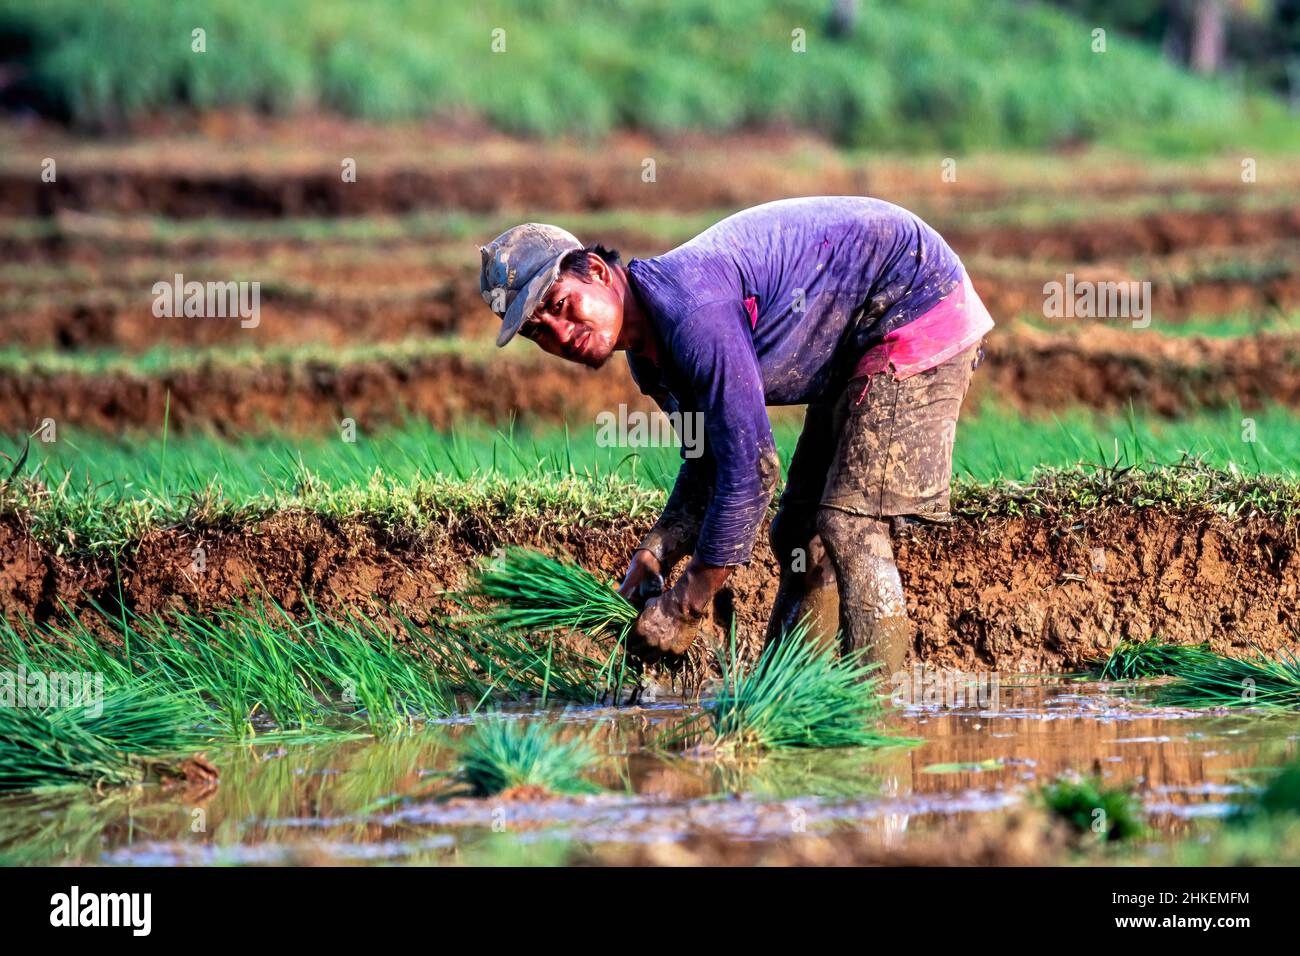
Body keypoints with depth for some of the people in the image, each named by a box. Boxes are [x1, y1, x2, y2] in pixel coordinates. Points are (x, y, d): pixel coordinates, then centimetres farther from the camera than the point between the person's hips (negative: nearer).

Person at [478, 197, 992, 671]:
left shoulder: (689, 307, -30)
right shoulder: (649, 352, 1)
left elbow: (752, 466, -29)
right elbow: (708, 467, 11)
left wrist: (686, 606, -23)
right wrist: (652, 558, -6)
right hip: (856, 349, 10)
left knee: (849, 527, -17)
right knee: (800, 535, 11)